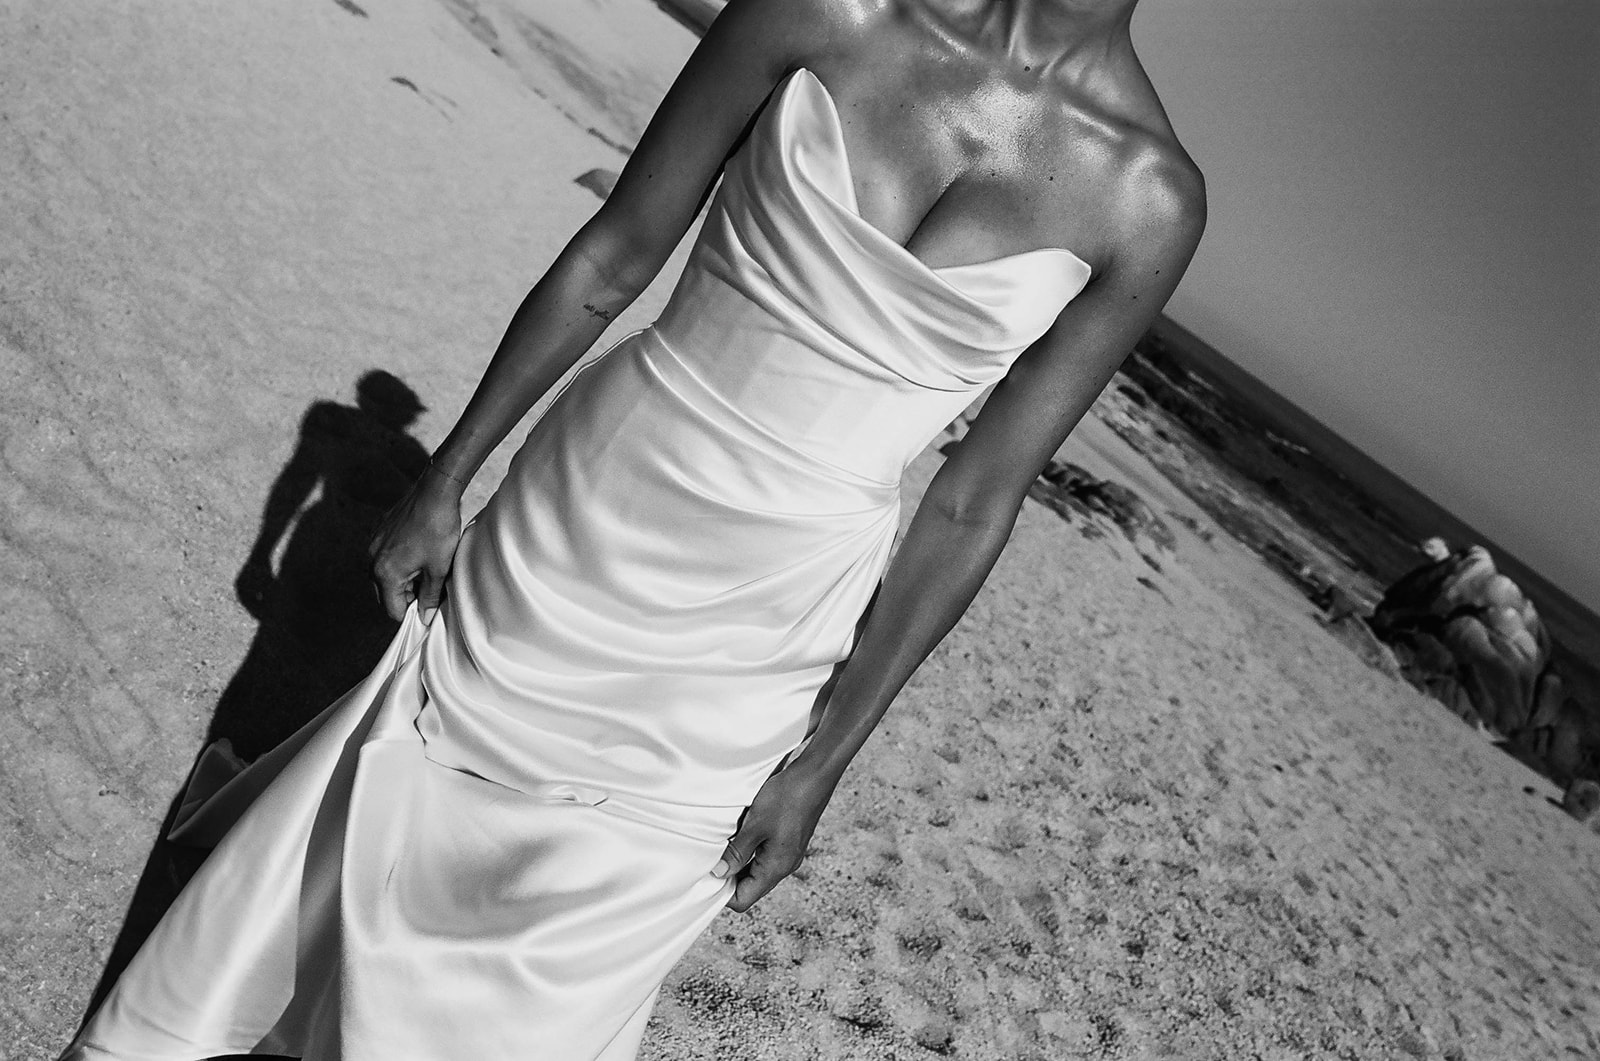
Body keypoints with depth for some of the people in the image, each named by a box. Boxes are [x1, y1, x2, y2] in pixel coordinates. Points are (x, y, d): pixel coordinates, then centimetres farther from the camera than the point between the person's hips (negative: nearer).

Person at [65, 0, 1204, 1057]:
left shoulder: (1151, 199, -10)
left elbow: (972, 505, -7)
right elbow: (614, 258, -3)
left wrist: (821, 762, -2)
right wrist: (447, 478, 5)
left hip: (756, 639, 0)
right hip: (579, 523, 1)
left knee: (571, 951, 17)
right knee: (385, 813, 22)